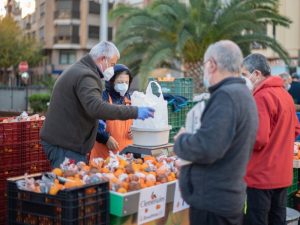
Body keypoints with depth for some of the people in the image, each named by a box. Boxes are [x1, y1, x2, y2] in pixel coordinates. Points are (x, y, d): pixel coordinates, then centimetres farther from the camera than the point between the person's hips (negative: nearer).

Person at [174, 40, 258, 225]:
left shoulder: (226, 95, -20)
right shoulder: (243, 93, 13)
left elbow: (205, 149, -29)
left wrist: (181, 140, -9)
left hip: (213, 201, -10)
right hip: (230, 196, 10)